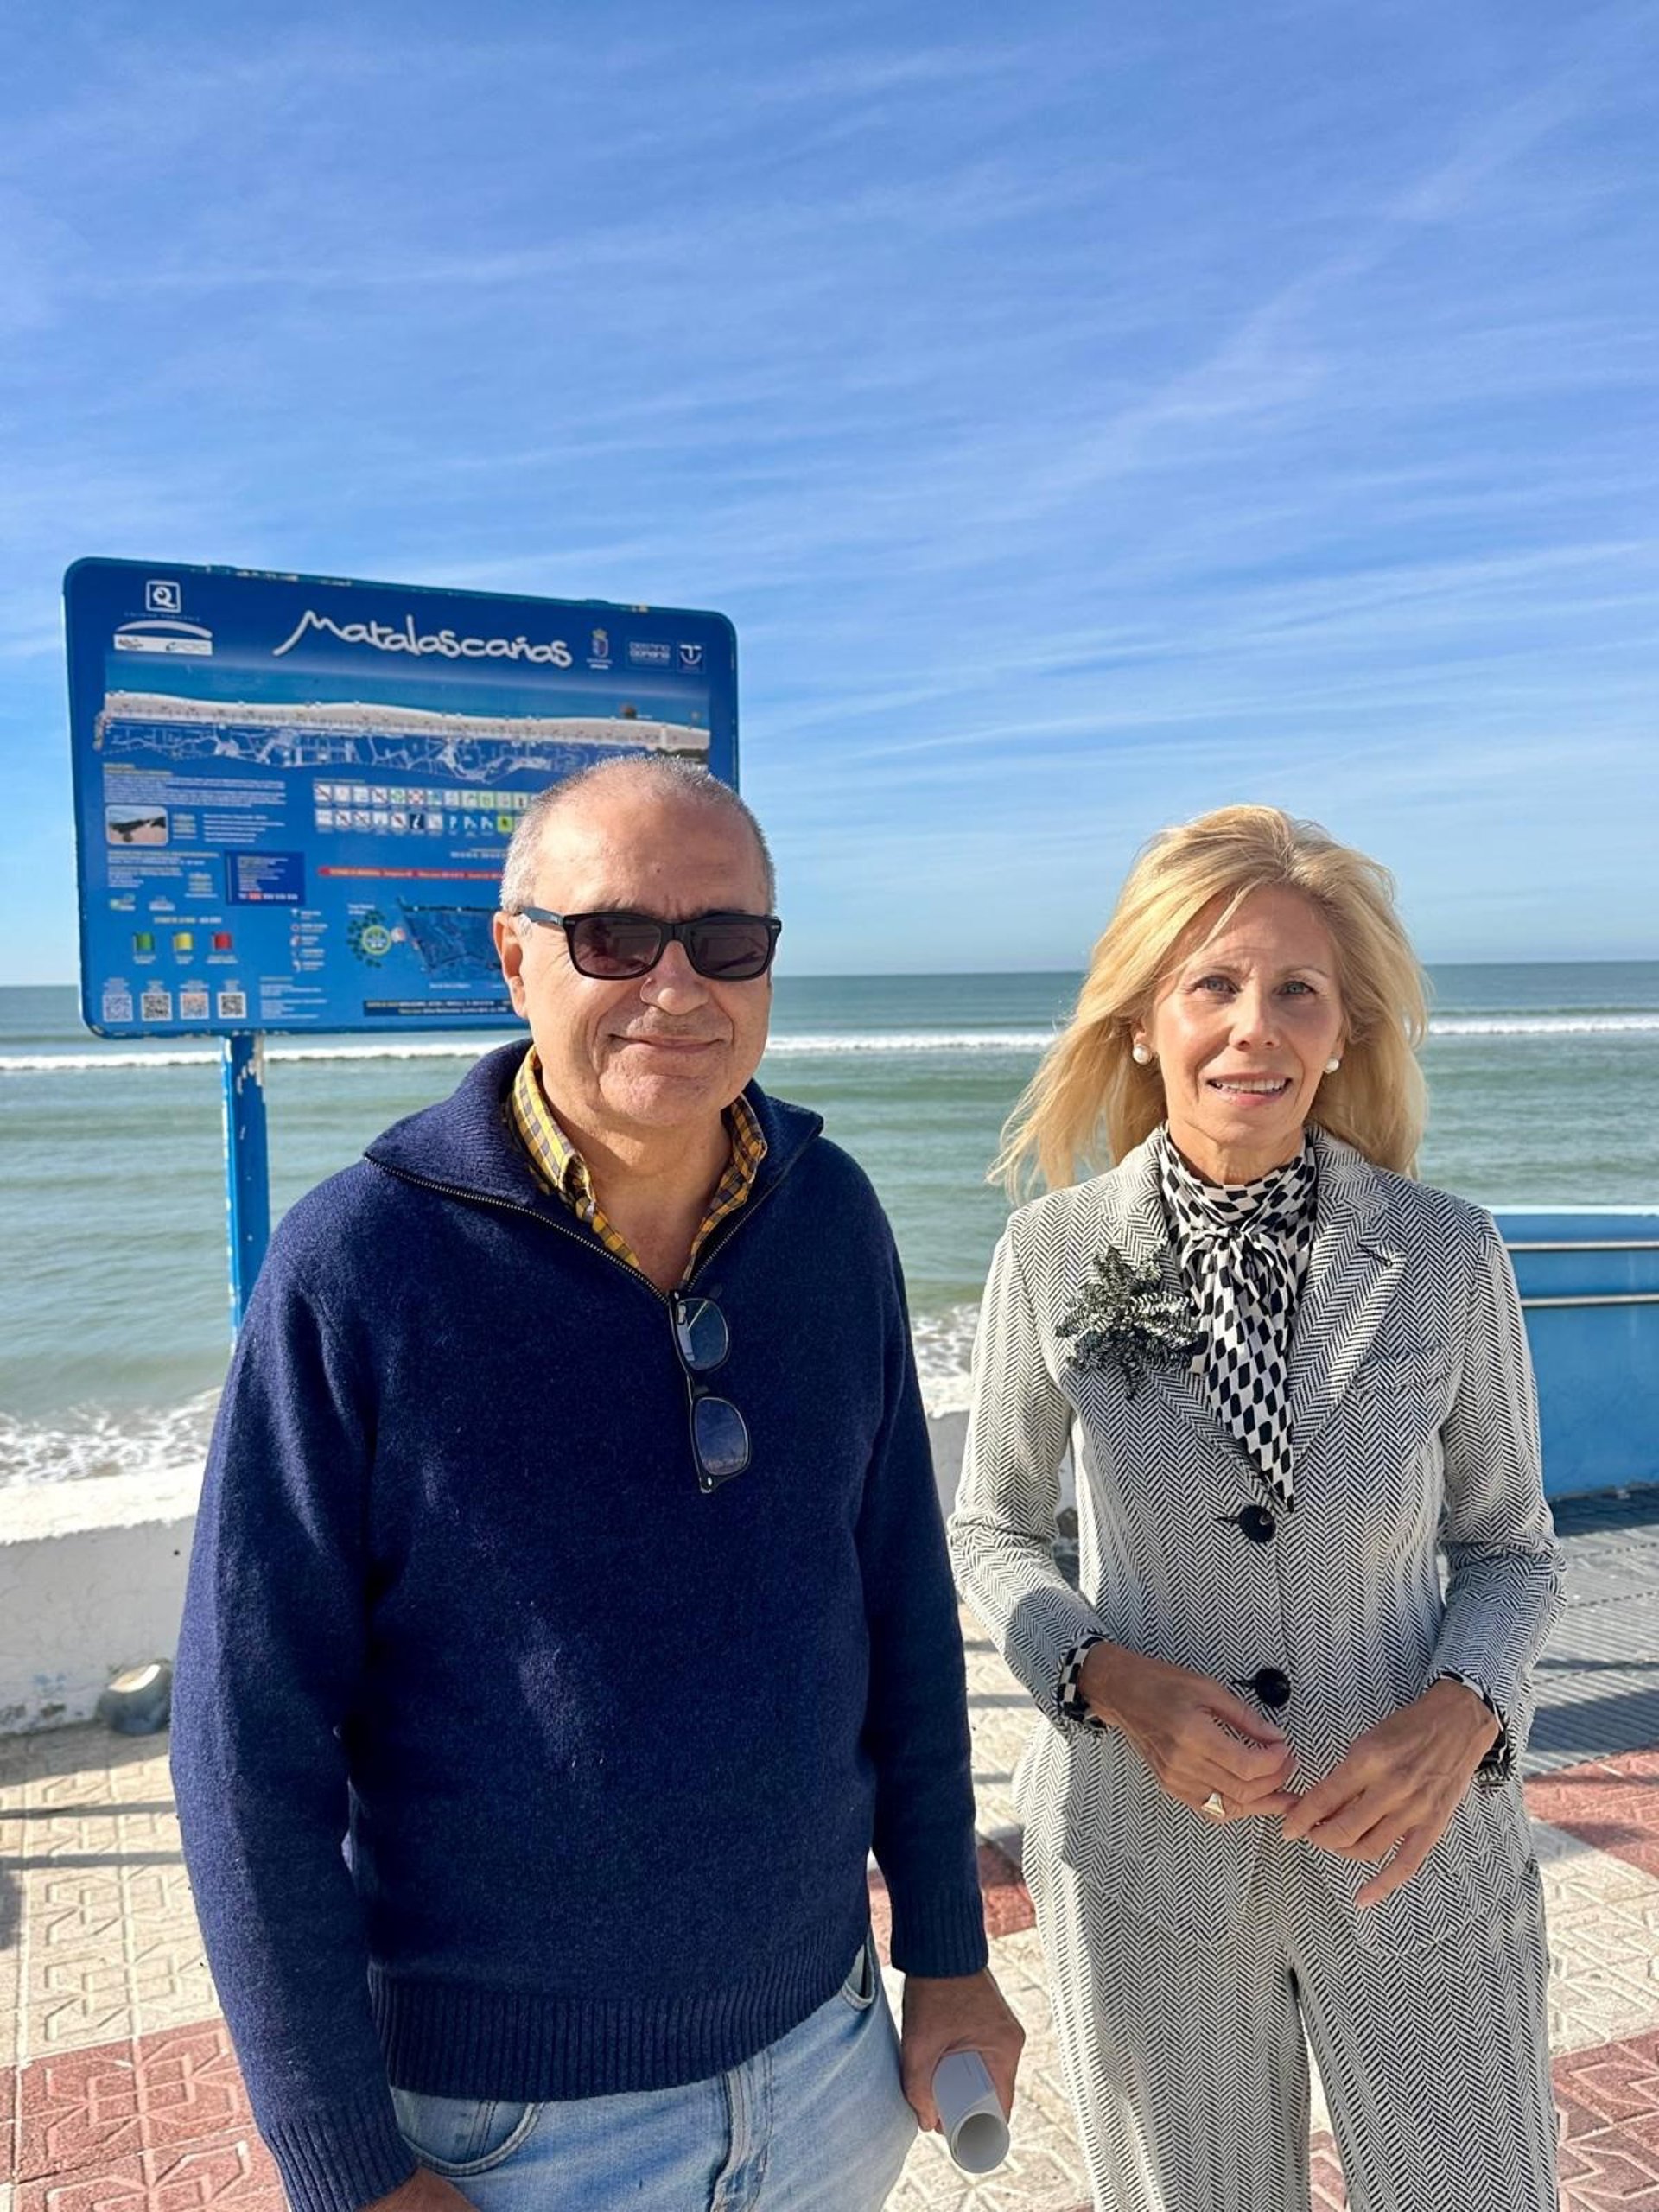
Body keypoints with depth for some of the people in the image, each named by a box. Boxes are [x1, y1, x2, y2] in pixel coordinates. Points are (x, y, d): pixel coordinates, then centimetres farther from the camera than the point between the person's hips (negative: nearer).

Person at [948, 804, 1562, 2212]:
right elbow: (992, 1528, 2)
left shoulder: (1446, 1255, -10)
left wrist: (1460, 1712, -17)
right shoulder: (1053, 1255, -11)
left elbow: (1510, 1545, 2)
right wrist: (1110, 1680, -16)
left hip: (1414, 1854, 0)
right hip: (1147, 1856, 0)